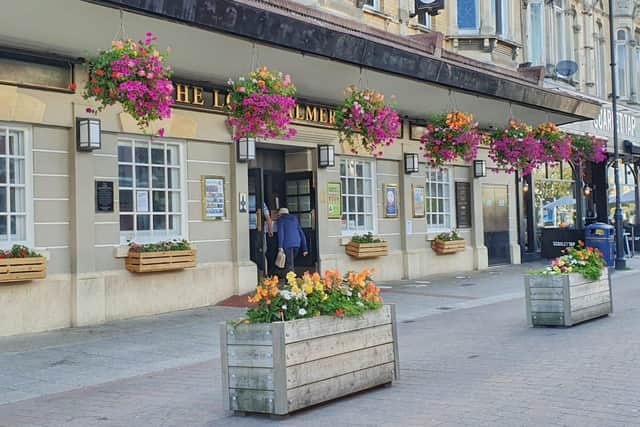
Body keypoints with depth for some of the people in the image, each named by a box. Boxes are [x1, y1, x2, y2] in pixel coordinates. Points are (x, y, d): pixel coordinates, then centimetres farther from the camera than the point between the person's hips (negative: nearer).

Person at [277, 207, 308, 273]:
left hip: (287, 244, -5)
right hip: (297, 244, 5)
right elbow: (301, 234, 21)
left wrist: (280, 246, -14)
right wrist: (304, 249, 20)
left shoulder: (281, 219, 9)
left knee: (290, 265, -4)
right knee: (290, 262, 19)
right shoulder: (294, 219, 25)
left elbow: (280, 232, -7)